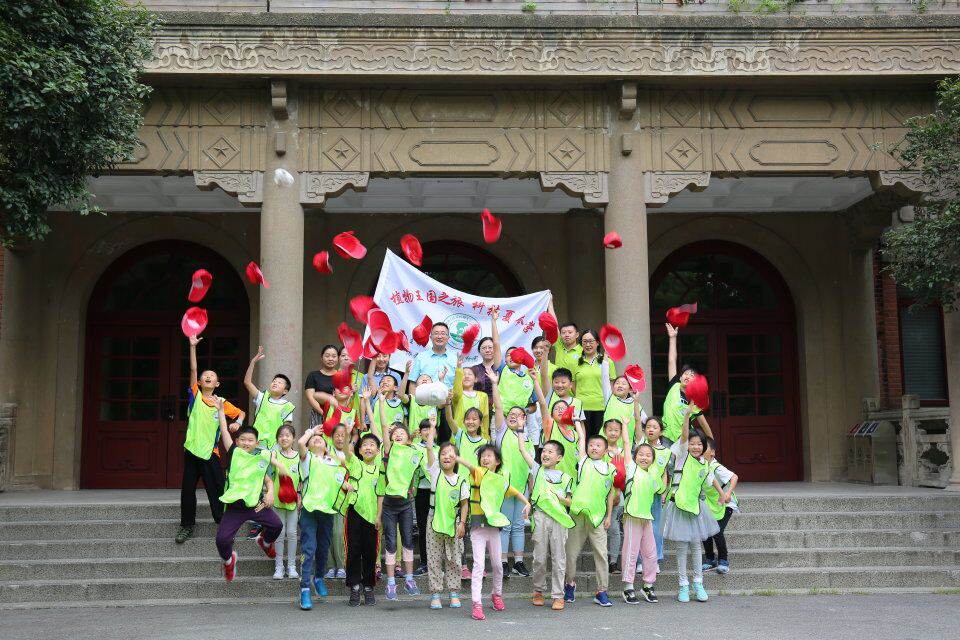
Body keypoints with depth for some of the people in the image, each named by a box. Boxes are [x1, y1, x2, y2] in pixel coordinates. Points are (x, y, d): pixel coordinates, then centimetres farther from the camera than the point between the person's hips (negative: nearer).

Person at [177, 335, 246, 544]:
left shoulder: (222, 403, 3)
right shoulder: (195, 396, 0)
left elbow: (241, 413, 16)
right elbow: (193, 370, -9)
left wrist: (237, 422, -6)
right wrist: (193, 346, -17)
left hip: (211, 452, 0)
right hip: (192, 450, 0)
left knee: (217, 490, 4)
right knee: (187, 489, 6)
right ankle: (187, 525, 19)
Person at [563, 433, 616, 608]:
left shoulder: (610, 468, 10)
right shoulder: (584, 462, 7)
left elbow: (611, 493, 15)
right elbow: (581, 441, 6)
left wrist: (609, 516, 11)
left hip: (598, 516, 1)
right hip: (578, 513, -1)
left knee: (601, 553, 0)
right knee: (571, 552, 6)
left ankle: (601, 591, 8)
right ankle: (570, 583, 27)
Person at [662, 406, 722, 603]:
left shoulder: (704, 464, 8)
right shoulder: (683, 455, -6)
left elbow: (711, 479, 26)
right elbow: (684, 434, -21)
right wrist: (687, 415, -34)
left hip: (695, 506, 4)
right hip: (679, 506, -4)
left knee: (696, 545, 9)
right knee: (682, 547, 2)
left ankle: (698, 583, 18)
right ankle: (683, 585, 10)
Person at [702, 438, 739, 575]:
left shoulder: (716, 467, -26)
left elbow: (734, 477, -36)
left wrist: (728, 493, -46)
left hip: (725, 505, -7)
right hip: (710, 505, 7)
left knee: (717, 532, -17)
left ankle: (723, 561, 2)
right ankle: (710, 559, 17)